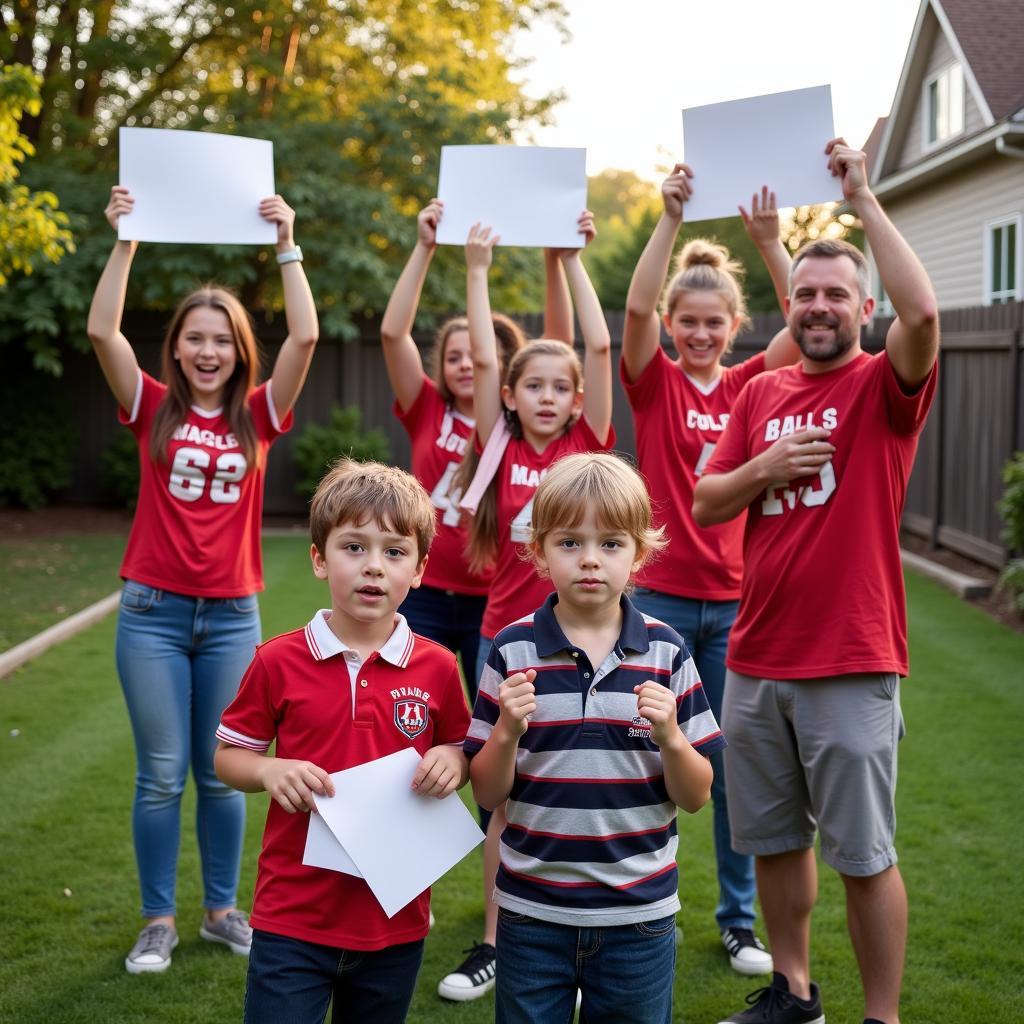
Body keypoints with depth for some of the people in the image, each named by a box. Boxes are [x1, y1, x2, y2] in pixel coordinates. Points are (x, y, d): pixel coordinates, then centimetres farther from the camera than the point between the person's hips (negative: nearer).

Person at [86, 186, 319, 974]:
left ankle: (223, 909, 25)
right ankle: (158, 919, 17)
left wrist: (287, 244, -10)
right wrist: (125, 241, -14)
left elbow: (305, 336, -9)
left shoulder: (257, 416, 2)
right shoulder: (154, 410, 1)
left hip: (232, 616, 1)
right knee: (162, 774, 4)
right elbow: (102, 330, -12)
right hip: (154, 612, -1)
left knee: (222, 771, 10)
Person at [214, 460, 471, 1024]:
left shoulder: (437, 669, -2)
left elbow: (464, 753, 12)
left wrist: (452, 760, -10)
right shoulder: (278, 662, -6)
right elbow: (227, 755, 4)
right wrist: (268, 771, -16)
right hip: (293, 918, -2)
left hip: (396, 921, 2)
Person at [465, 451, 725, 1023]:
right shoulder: (513, 651, -5)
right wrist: (507, 730, -19)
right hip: (533, 913, 0)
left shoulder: (666, 652, -3)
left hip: (640, 915, 0)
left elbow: (696, 797, -1)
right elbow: (488, 793, -1)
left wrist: (669, 736, -19)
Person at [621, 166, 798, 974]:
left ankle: (741, 919, 21)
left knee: (737, 765, 8)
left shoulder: (751, 385, 6)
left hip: (736, 600, 2)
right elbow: (636, 307, -17)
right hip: (660, 595, -2)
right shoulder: (654, 383, 0)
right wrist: (671, 218, -22)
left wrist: (769, 238, -16)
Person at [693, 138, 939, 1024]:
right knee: (774, 841, 16)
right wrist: (764, 468, -11)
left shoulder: (885, 387, -5)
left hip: (851, 667, -5)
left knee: (865, 856, 3)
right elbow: (706, 504, 9)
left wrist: (862, 199, -18)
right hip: (756, 661, 5)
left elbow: (924, 312, -26)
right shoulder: (762, 394, 10)